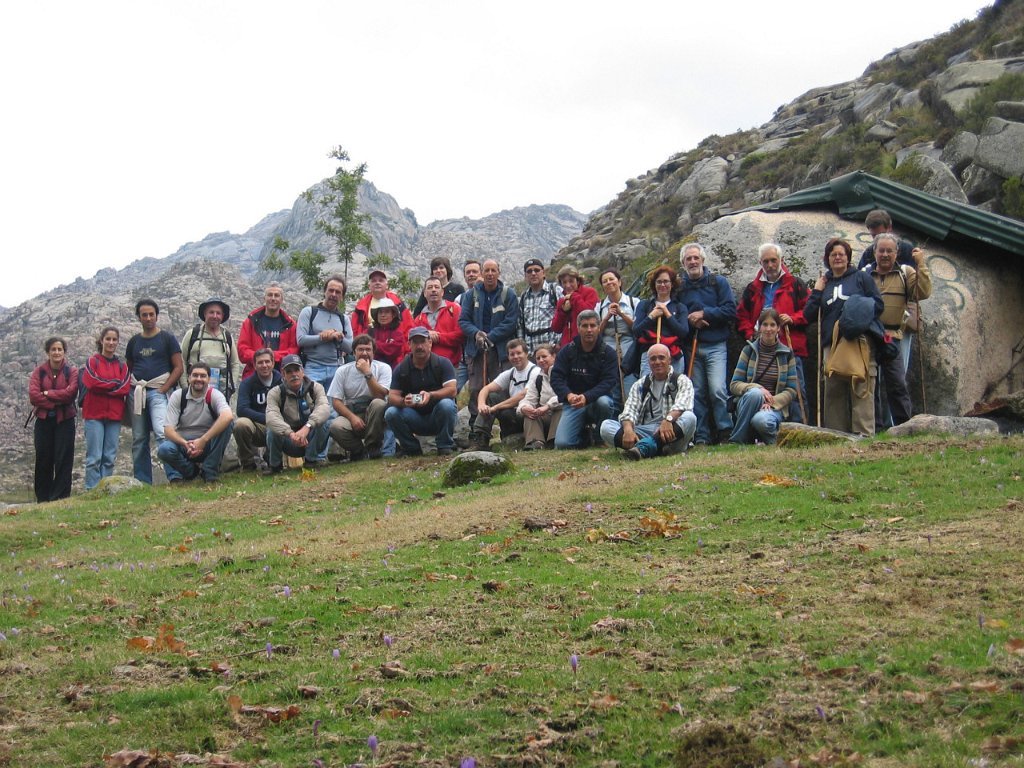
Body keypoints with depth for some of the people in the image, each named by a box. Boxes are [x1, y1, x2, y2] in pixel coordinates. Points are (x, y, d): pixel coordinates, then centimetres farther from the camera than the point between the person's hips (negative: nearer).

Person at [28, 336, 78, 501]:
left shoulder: (72, 371, 2)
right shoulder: (39, 371, 6)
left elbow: (71, 392, -14)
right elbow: (33, 395, -7)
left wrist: (47, 393, -11)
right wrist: (56, 401, -14)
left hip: (65, 421, -2)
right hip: (43, 420, 2)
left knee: (63, 460, -3)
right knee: (43, 460, 3)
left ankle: (60, 498, 0)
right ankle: (43, 499, 9)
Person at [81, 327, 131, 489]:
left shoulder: (122, 365, 14)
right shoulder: (92, 362, 5)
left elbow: (125, 388, -1)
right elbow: (92, 383, -11)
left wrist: (104, 386, -8)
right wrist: (116, 384, -5)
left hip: (114, 415, 3)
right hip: (94, 415, -3)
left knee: (110, 457, 3)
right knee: (94, 457, -7)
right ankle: (91, 491, -6)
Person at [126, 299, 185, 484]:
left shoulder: (167, 339, 4)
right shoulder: (134, 341, 16)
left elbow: (179, 367, -1)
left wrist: (164, 389, -11)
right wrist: (129, 389, 6)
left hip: (158, 391, -5)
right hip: (136, 392, 5)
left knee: (162, 432, -23)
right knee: (139, 439, 4)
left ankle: (174, 475, -27)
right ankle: (142, 482, 9)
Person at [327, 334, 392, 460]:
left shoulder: (383, 368, -1)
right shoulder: (343, 371, 3)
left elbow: (380, 396, -15)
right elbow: (336, 401, -2)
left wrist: (367, 373, -21)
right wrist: (352, 417, -18)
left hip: (373, 418, 0)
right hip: (350, 414, 0)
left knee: (378, 404, -34)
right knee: (335, 427, -32)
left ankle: (372, 447, -15)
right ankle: (359, 449, -2)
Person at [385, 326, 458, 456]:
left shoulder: (443, 363, -4)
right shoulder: (401, 369, 1)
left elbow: (451, 390, -17)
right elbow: (392, 397, -6)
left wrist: (430, 395, -35)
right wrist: (403, 401, -31)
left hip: (438, 417, -2)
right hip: (415, 419, 2)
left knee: (446, 405, -34)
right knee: (391, 413, -23)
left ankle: (445, 448, -15)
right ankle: (412, 449, -4)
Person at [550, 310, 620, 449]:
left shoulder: (607, 353, -4)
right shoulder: (566, 352, 0)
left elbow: (609, 381, -16)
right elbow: (556, 378, -9)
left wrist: (586, 397, -33)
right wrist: (568, 395, -31)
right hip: (573, 403, 1)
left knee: (603, 402, -39)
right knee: (562, 443, -19)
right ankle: (584, 436, 17)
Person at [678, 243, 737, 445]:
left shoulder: (718, 282, 4)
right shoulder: (679, 287, 11)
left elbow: (730, 311, -4)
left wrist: (704, 314, -11)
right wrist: (691, 321, -9)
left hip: (715, 346, -3)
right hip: (691, 346, 3)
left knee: (717, 390, -16)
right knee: (697, 393, 4)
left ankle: (725, 433, -8)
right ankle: (701, 437, 9)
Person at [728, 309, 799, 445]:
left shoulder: (787, 354, 7)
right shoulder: (749, 350, 6)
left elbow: (792, 390, 3)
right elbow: (734, 385, 0)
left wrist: (772, 402, -15)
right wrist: (757, 388, -19)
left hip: (775, 407, -2)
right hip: (748, 402, 2)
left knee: (761, 420, -38)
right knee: (755, 393, -36)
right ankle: (737, 441, -24)